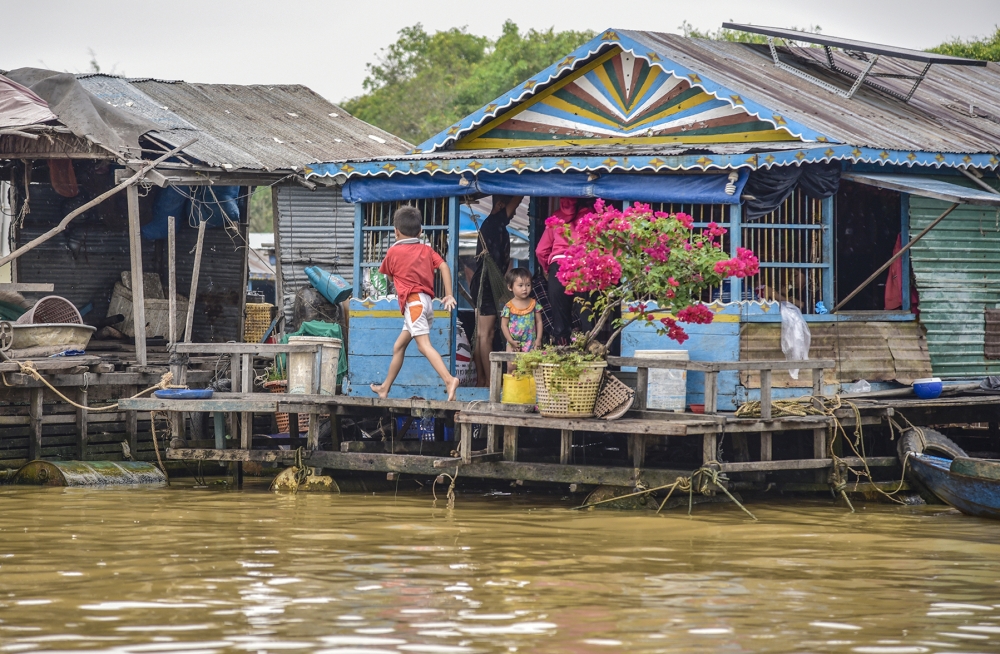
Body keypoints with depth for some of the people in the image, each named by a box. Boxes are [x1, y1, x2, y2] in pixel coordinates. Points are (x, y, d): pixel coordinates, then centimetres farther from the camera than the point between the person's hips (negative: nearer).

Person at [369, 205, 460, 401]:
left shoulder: (393, 252, 2)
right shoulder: (427, 250, 13)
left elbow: (390, 277, 16)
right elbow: (444, 267, 0)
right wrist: (449, 295, -1)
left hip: (413, 301, -7)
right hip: (427, 302, 7)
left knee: (424, 344, -21)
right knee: (398, 347, 18)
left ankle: (449, 379, -41)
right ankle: (385, 388, 27)